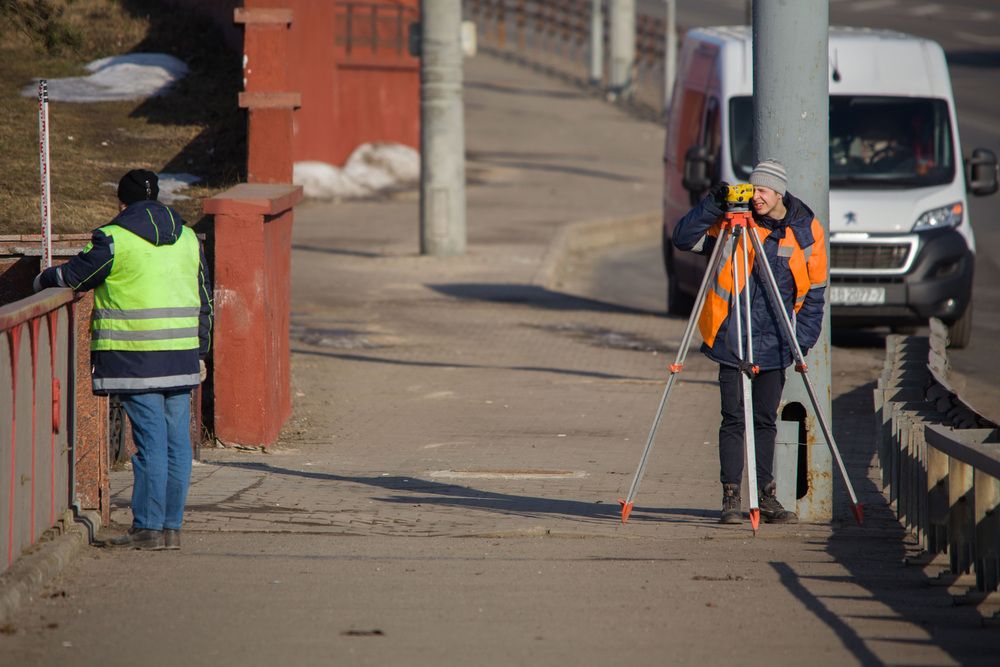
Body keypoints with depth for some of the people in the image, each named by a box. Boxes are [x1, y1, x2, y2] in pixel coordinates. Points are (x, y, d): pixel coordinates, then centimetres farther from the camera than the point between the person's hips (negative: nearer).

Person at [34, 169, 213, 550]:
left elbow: (74, 276, 2)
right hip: (181, 357, 5)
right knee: (177, 440, 6)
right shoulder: (187, 239, 14)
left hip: (136, 358, -5)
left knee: (150, 440, -7)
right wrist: (199, 354, 23)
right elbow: (204, 302, 17)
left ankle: (149, 527, -6)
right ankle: (172, 527, 9)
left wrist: (43, 280, 23)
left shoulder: (114, 239, -6)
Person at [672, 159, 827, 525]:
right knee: (734, 419, -5)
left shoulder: (806, 231, 2)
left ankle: (767, 497, 13)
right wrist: (713, 204, -19)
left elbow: (815, 288, 8)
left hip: (775, 343, 2)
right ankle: (731, 498, -3)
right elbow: (684, 238, -7)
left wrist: (804, 338, 1)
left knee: (766, 421, 8)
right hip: (734, 340, -2)